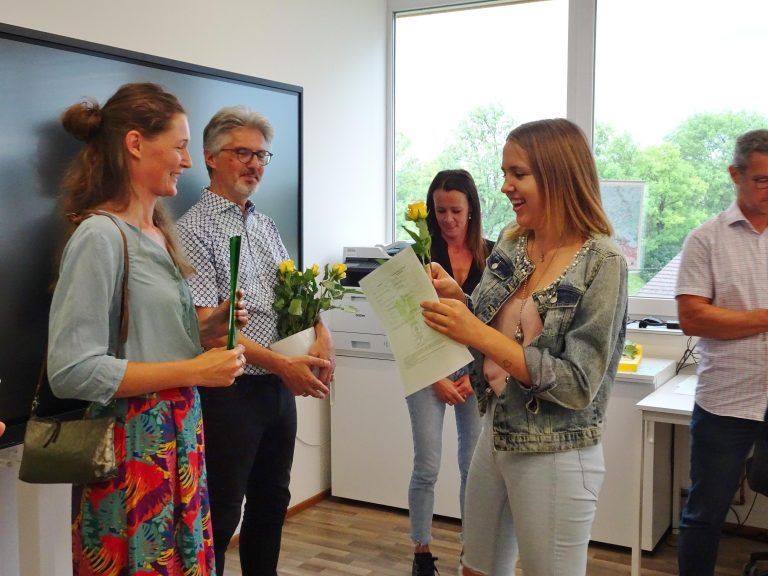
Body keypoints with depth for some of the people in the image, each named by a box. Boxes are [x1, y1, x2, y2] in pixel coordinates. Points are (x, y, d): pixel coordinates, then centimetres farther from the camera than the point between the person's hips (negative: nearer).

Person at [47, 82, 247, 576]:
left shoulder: (158, 233, 10)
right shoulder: (101, 235, -16)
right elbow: (72, 371, -21)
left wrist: (206, 330, 0)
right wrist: (193, 371, -19)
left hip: (180, 437, 8)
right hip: (135, 447, -8)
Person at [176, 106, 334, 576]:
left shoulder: (267, 227, 12)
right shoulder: (195, 230, -11)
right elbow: (206, 324, -17)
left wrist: (322, 334, -5)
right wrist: (280, 363, -21)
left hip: (280, 388, 7)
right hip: (230, 392, -7)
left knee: (272, 503, 18)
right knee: (220, 518, 4)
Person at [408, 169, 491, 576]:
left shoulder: (490, 255, 1)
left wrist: (475, 374, -4)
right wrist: (436, 378, -8)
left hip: (476, 371, 2)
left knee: (474, 466, 7)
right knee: (427, 466, 1)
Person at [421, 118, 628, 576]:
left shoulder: (602, 264, -16)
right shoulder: (510, 246, 1)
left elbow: (578, 385, -20)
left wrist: (480, 334, -26)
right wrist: (456, 298, -8)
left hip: (556, 456, -6)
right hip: (495, 436, 6)